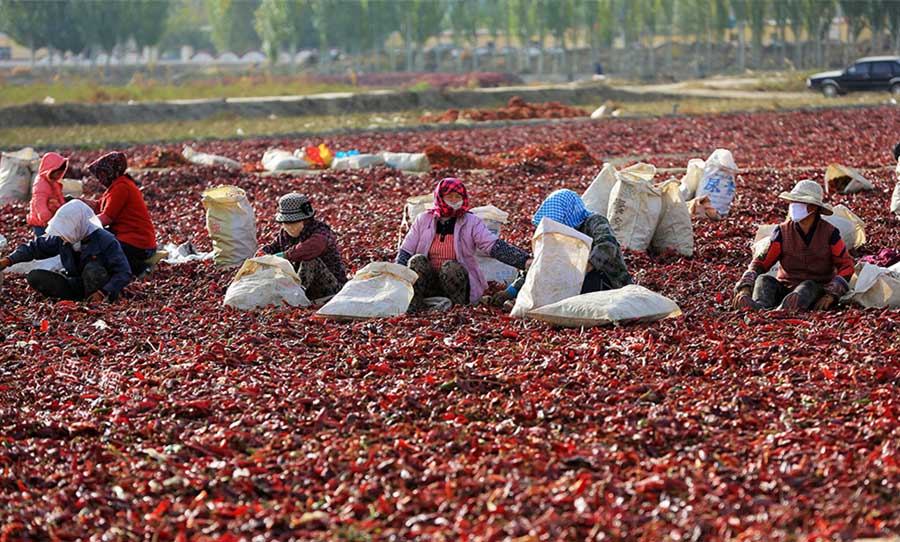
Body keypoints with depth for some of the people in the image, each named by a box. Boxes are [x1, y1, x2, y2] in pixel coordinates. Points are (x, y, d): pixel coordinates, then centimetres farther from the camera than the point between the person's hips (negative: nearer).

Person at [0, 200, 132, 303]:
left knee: (92, 268, -38)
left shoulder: (106, 241, -21)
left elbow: (124, 273, -22)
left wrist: (104, 292, -35)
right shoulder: (61, 239, -5)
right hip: (75, 284, 6)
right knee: (34, 277, -13)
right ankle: (83, 298, -18)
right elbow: (36, 247, 6)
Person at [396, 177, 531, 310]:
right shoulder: (423, 220, 6)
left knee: (451, 267, -32)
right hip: (429, 285, 2)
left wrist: (525, 261, -28)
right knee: (417, 260, -25)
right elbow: (405, 252, 7)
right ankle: (413, 304, -19)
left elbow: (495, 246, -12)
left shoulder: (472, 223, 1)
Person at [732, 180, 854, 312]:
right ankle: (760, 308, -60)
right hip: (785, 287, 2)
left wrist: (830, 296, -18)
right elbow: (759, 263, -5)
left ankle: (784, 310, -67)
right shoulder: (783, 231, 1)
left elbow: (847, 266, -3)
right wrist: (745, 289, -23)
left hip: (816, 291, -2)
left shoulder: (829, 233, -2)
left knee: (808, 286, -35)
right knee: (764, 280, -26)